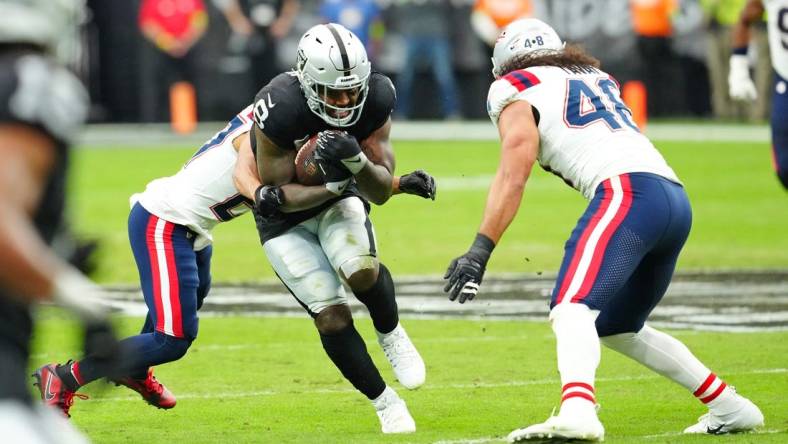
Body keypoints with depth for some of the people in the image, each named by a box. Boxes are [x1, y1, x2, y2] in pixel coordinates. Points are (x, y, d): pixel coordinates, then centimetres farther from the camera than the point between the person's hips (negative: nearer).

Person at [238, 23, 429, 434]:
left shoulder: (375, 99, -22)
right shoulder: (280, 110, -33)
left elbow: (381, 191, -16)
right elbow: (278, 194, -20)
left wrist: (356, 161, -37)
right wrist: (334, 186, -35)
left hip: (339, 198, 2)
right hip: (286, 219, -2)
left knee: (361, 270, -29)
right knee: (331, 316, -10)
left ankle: (391, 335, 2)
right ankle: (385, 403, 9)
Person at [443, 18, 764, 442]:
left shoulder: (518, 93, 10)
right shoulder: (598, 78, 31)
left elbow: (513, 176, -3)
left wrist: (479, 251, -8)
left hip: (628, 193, -7)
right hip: (677, 199, 7)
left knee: (573, 308, -24)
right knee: (616, 328, 24)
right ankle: (730, 407, 27)